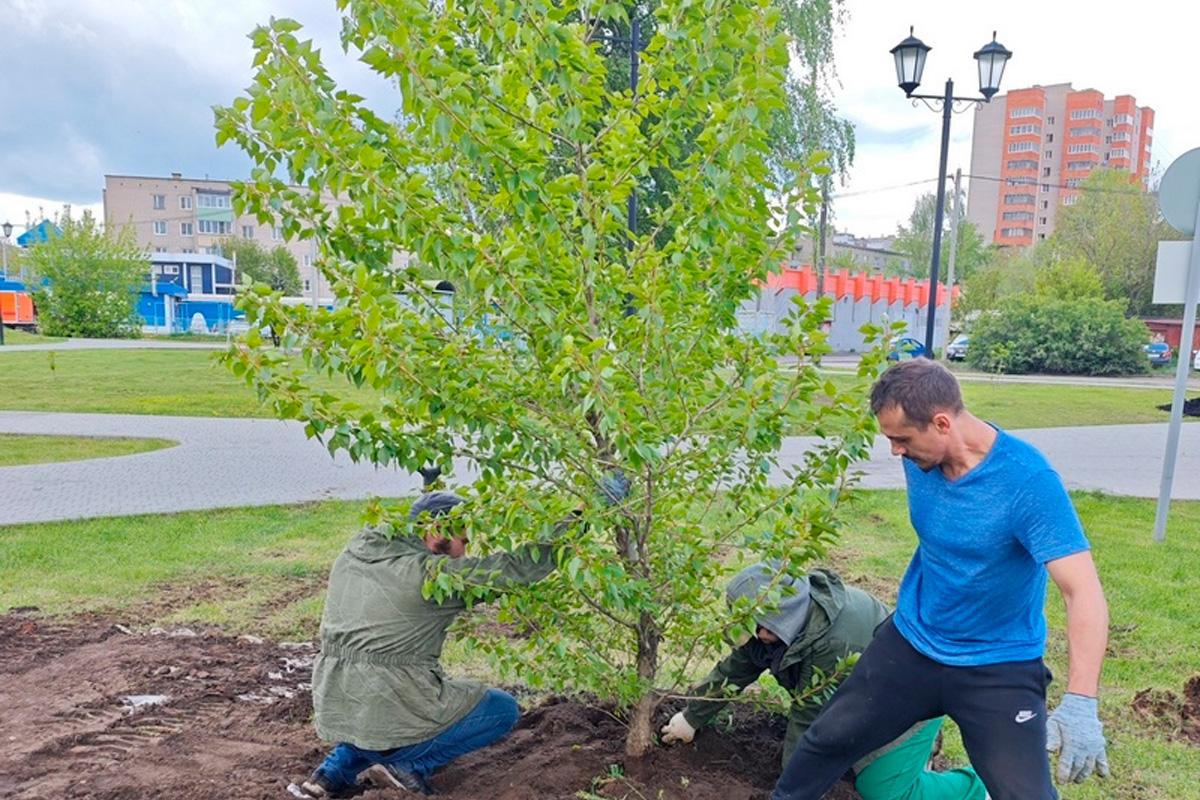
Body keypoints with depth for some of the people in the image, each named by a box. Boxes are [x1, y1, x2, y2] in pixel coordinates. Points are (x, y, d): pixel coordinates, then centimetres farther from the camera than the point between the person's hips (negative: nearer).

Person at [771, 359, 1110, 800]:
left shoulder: (1027, 481, -26)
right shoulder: (920, 459, -9)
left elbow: (1084, 591, -31)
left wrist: (1081, 704, -41)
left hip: (1000, 665, -4)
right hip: (911, 642, 5)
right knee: (830, 738, 12)